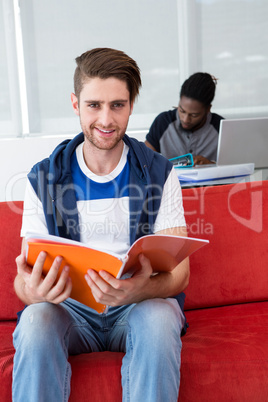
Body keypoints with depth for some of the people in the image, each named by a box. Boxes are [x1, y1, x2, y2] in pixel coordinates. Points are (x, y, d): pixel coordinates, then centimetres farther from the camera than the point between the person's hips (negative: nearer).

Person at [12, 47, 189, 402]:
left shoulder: (159, 173, -1)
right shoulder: (43, 179, 1)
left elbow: (179, 273, -7)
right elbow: (24, 280, -3)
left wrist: (140, 290, -32)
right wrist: (32, 290, -30)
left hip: (140, 305, 0)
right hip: (69, 307, 1)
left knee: (160, 318, -33)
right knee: (35, 321, -31)